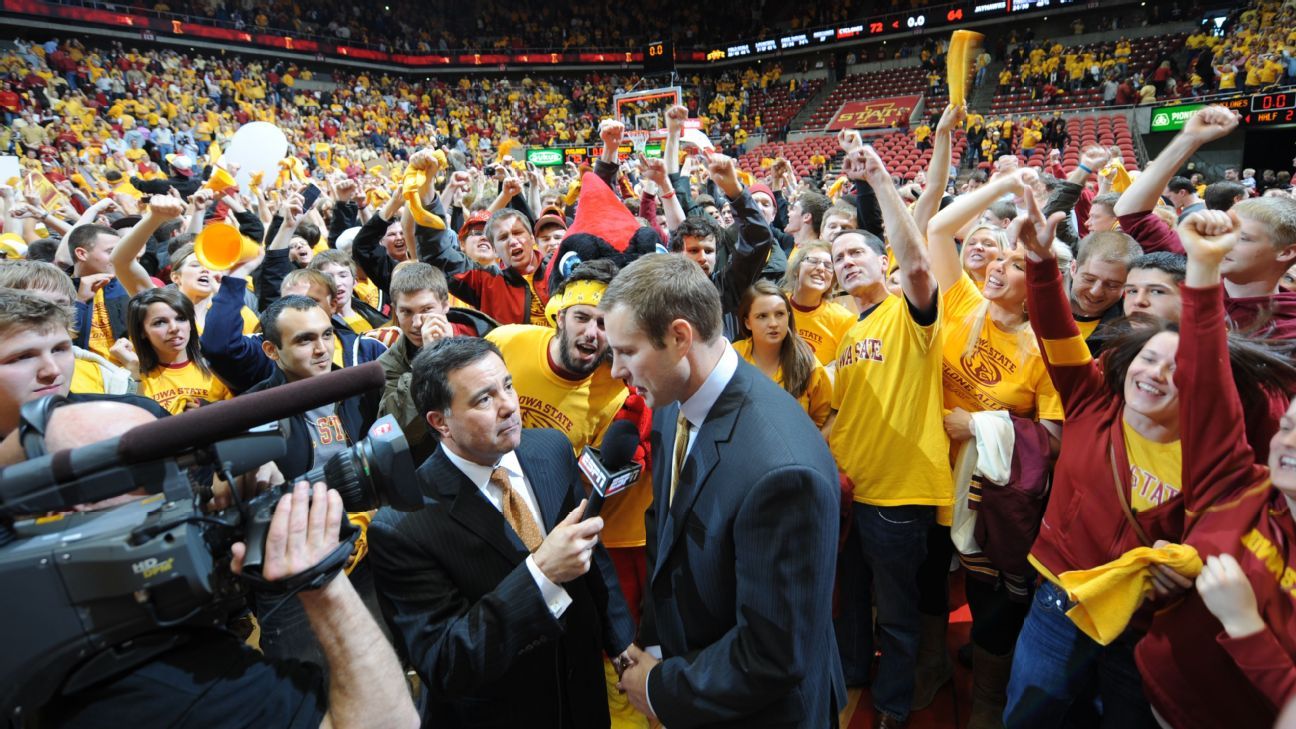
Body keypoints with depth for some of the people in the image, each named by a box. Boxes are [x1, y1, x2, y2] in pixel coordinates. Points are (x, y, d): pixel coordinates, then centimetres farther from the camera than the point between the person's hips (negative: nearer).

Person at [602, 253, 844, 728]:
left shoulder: (780, 470, -34)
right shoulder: (673, 407, -9)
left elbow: (777, 654, -27)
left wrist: (663, 688, -15)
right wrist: (652, 641, -1)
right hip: (681, 653, 6)